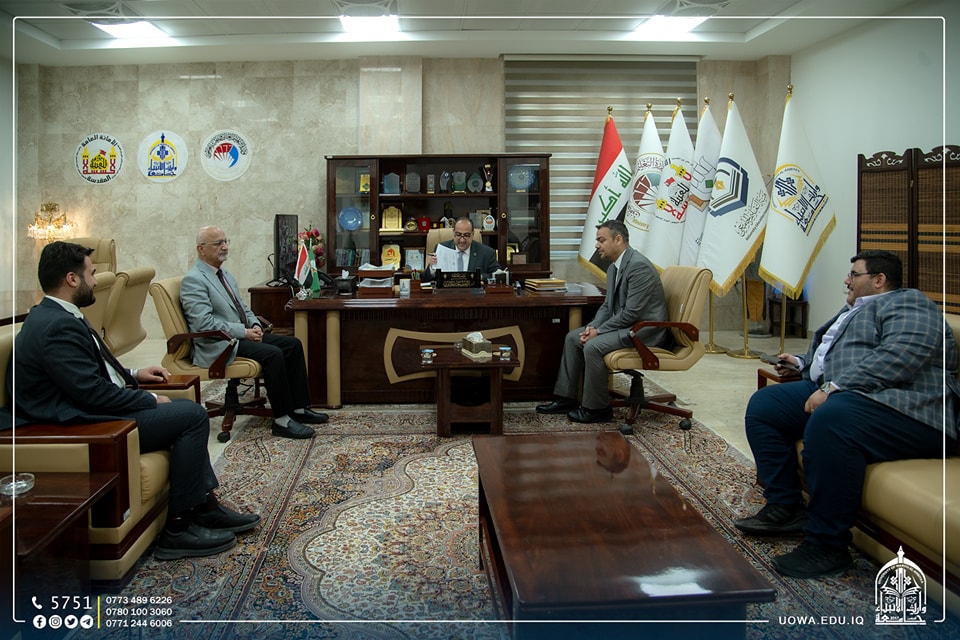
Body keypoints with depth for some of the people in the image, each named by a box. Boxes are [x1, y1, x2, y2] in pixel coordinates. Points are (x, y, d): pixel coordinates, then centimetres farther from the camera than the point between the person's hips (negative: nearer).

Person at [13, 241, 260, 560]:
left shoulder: (56, 316, 12)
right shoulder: (57, 326, -22)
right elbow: (93, 393, -25)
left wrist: (133, 375, 12)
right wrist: (150, 400, -12)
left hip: (90, 413, 11)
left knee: (188, 411, 15)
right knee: (192, 415, -14)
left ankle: (205, 506, 15)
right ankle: (178, 528, -7)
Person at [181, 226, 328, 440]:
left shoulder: (224, 274, 18)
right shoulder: (193, 280, -12)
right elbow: (204, 323, -21)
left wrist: (255, 325, 2)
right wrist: (244, 332, -19)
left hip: (241, 334, 10)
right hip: (218, 345, -10)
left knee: (293, 344, -4)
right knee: (272, 354, -28)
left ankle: (299, 408, -1)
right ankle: (282, 421, -21)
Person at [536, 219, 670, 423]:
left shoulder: (639, 266, -21)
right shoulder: (614, 267, 9)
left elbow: (631, 313, -24)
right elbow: (608, 306, 15)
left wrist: (598, 331, -18)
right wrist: (592, 326, -4)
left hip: (645, 328, -10)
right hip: (624, 324, 10)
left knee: (593, 346, -26)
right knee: (573, 337, 4)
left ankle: (597, 408, -10)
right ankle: (566, 398, 10)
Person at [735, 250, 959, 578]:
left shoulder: (907, 302, -2)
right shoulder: (855, 311, 29)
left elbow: (899, 356, -22)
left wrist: (834, 387, -26)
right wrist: (802, 363, 29)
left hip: (906, 412, -11)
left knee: (830, 419, -39)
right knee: (763, 404, 4)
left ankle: (826, 545, -27)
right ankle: (785, 507, 1)